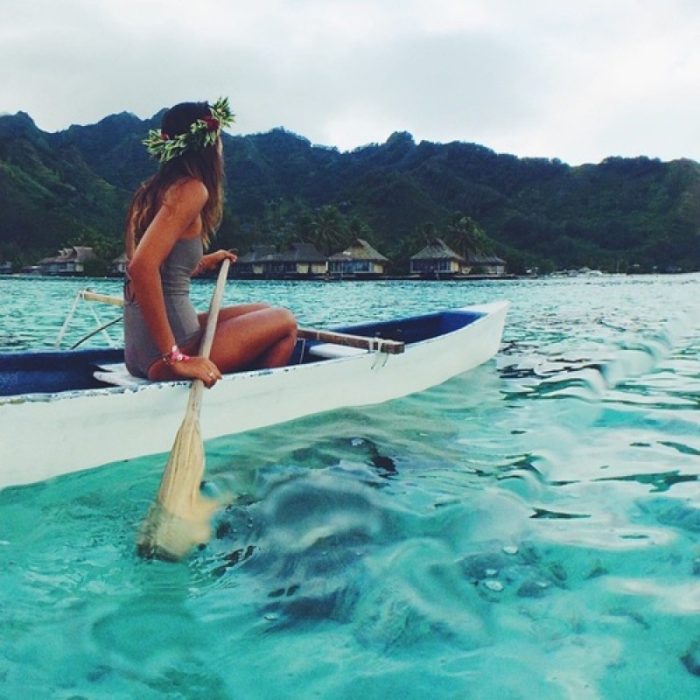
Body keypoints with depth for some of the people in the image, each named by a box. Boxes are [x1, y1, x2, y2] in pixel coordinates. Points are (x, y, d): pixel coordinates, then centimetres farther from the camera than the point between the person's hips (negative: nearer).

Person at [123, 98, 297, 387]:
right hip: (160, 356, -9)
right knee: (284, 322, 7)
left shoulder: (152, 190, 12)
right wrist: (174, 357, -27)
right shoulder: (191, 189, -14)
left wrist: (204, 263, 28)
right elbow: (142, 266, -27)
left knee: (263, 312, 24)